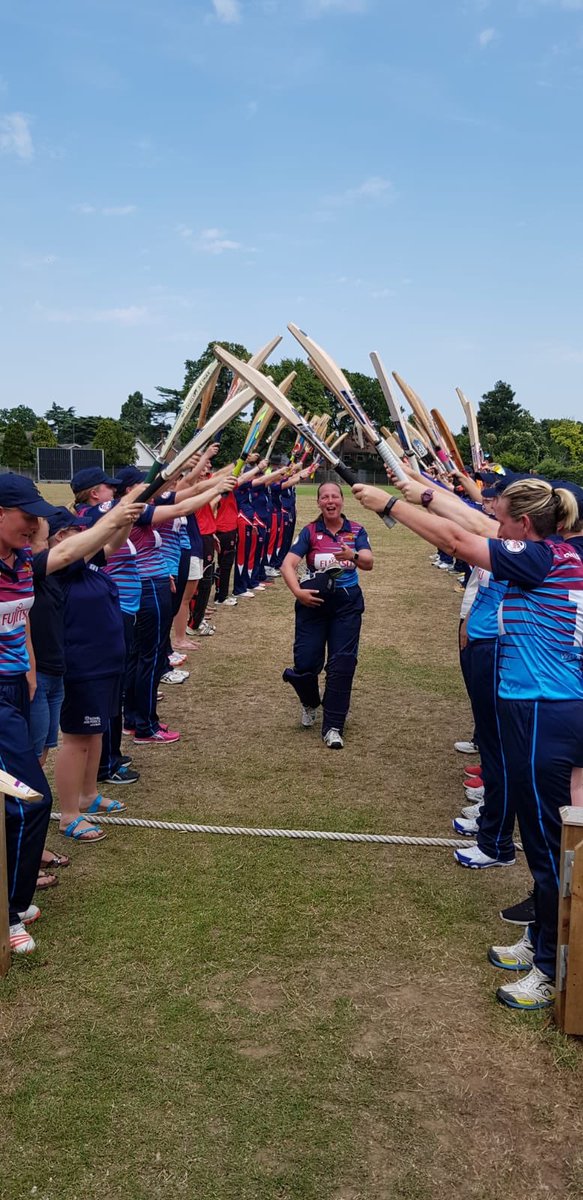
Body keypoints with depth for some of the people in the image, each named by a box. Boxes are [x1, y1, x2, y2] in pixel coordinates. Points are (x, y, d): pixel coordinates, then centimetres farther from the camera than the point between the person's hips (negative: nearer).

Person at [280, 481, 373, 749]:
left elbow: (369, 563, -15)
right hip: (314, 599, 0)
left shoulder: (356, 531, 0)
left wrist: (353, 556, -37)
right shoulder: (310, 531, -1)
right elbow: (288, 564, -10)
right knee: (306, 662, -4)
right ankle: (309, 703, 30)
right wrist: (297, 591, -26)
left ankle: (333, 727, 6)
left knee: (342, 663, -4)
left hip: (347, 602, 0)